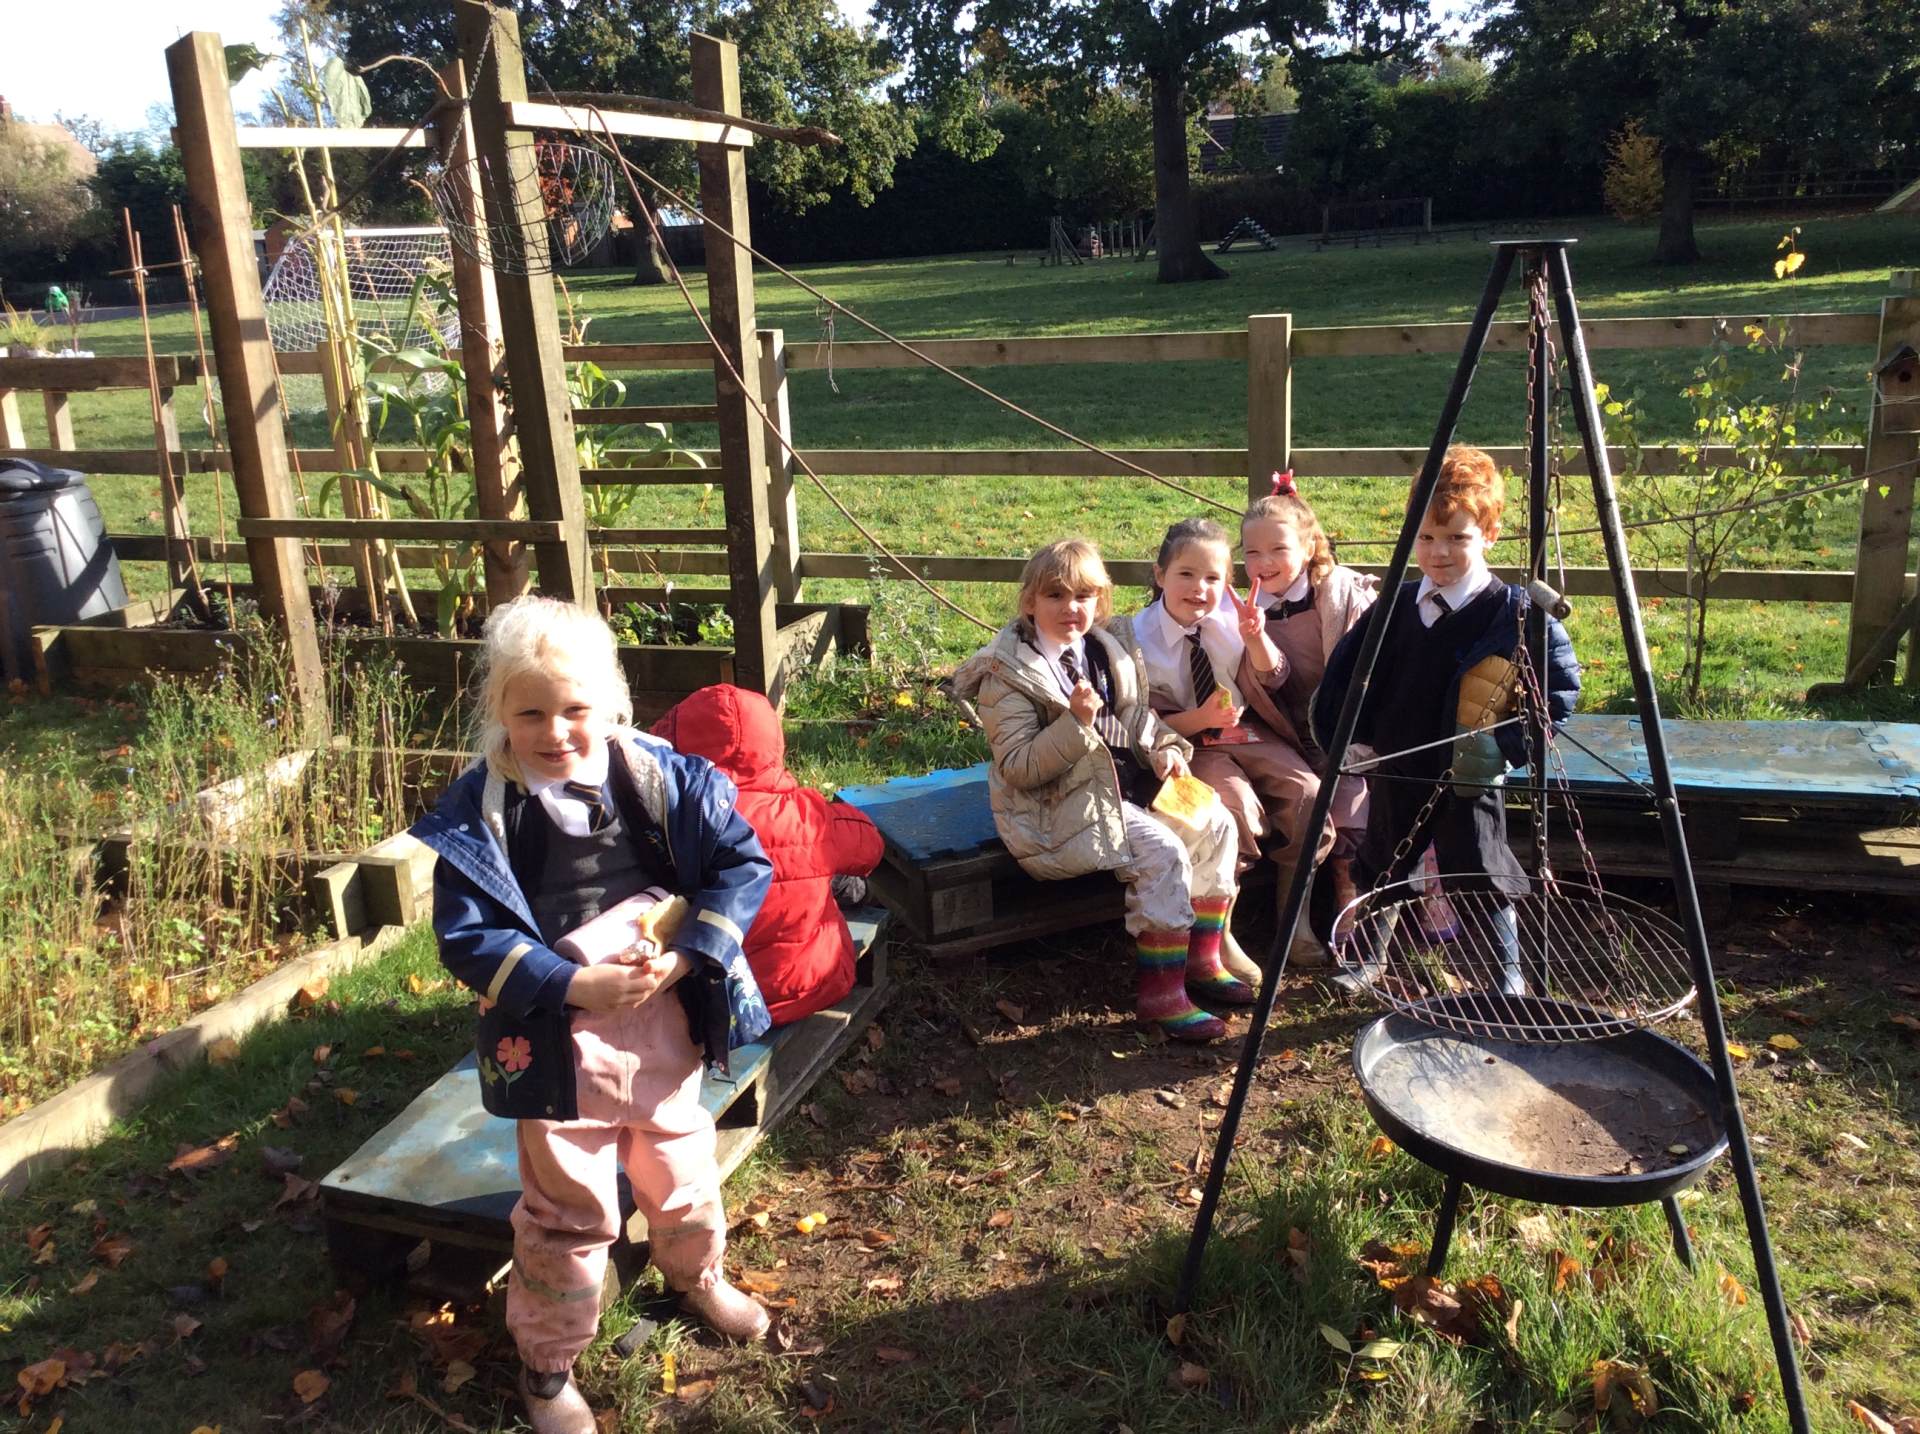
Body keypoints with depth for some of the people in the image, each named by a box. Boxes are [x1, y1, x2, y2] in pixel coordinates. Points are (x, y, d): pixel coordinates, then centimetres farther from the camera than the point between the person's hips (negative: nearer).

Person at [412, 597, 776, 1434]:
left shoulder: (663, 777, -9)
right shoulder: (480, 810, -15)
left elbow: (743, 864, -7)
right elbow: (467, 938, -17)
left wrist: (683, 956, -19)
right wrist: (580, 985, -26)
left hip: (666, 1017, 3)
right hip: (559, 1036, -3)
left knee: (680, 1169, 25)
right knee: (569, 1210, 10)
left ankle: (697, 1277, 55)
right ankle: (547, 1365, 35)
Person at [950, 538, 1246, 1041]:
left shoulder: (1104, 651, 9)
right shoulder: (1008, 673, -13)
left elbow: (1135, 715, 22)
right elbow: (1017, 768, -19)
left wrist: (1163, 748, 0)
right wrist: (1076, 723, -30)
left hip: (1127, 784, 9)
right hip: (1063, 808, -8)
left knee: (1215, 824, 0)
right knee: (1163, 855, -25)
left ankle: (1201, 961, 10)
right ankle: (1160, 994, -13)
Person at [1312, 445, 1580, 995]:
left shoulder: (1517, 611, -11)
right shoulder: (1399, 603, 1)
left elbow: (1562, 686, -8)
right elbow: (1347, 666, 12)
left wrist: (1510, 744, -15)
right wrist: (1359, 732, 4)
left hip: (1468, 780, -4)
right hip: (1395, 770, 5)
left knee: (1483, 882, 2)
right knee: (1381, 873, 17)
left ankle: (1509, 980, 21)